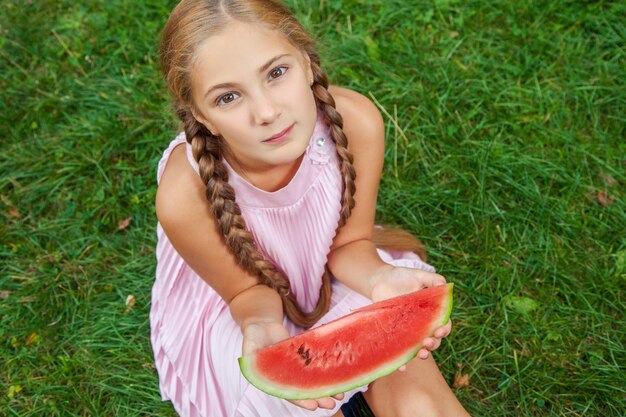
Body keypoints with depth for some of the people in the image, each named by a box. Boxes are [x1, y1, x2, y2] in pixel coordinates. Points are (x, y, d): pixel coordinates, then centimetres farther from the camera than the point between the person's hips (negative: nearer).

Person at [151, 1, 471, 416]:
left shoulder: (355, 120, -29)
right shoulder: (185, 196, -35)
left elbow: (348, 242, -13)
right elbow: (248, 289, -16)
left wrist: (378, 279, -35)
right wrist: (264, 329, -38)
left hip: (332, 274, 2)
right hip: (235, 316, -1)